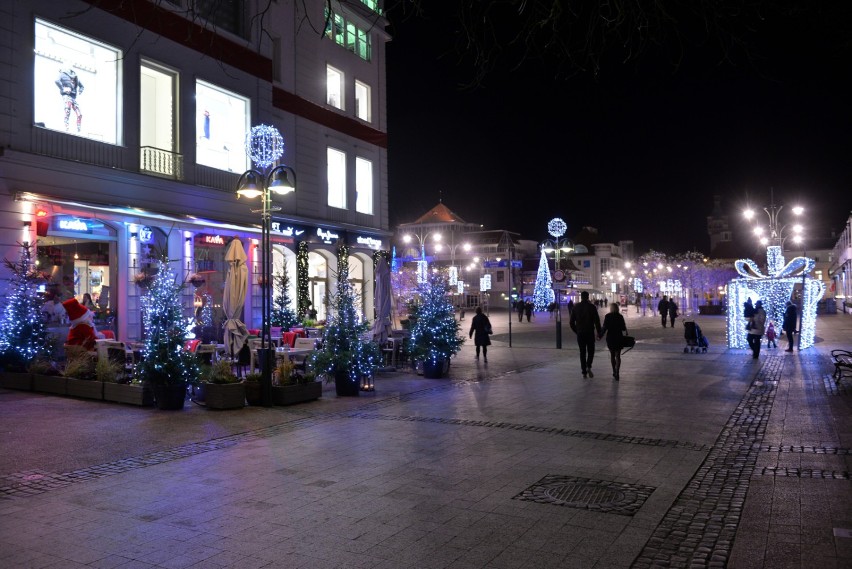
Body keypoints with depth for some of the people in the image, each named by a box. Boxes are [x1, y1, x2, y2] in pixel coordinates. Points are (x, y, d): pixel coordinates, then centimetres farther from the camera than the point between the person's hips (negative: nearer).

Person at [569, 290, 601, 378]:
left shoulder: (576, 307, 3)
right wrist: (599, 332, -1)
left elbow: (571, 322, 4)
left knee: (582, 352, 10)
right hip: (590, 333, -2)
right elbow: (597, 321, -8)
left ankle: (584, 371, 8)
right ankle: (588, 367, -11)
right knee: (591, 351, 10)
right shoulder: (591, 307, -5)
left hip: (580, 334, 2)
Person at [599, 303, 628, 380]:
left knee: (612, 355, 17)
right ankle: (617, 372, -16)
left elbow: (604, 327, -13)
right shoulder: (620, 317, -4)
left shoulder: (607, 316, -7)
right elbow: (623, 328, -4)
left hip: (610, 338, 0)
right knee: (618, 356, 1)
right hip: (619, 338, 0)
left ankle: (614, 371, 25)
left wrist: (600, 335, -6)